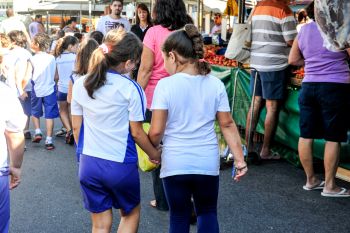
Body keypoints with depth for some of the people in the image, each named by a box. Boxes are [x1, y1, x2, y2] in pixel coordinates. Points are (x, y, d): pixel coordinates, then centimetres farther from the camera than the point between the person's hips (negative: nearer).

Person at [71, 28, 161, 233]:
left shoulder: (81, 84, 1)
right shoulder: (130, 88, -13)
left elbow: (76, 127, 7)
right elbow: (136, 132, -8)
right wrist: (155, 154, 8)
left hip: (88, 164, 4)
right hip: (121, 165, -4)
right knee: (131, 213, 22)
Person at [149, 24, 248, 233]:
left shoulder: (166, 85, -11)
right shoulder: (215, 84, -1)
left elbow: (156, 131, -12)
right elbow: (228, 125, 1)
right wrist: (240, 159, 7)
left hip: (175, 164, -2)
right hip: (208, 163, 2)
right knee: (208, 213, 21)